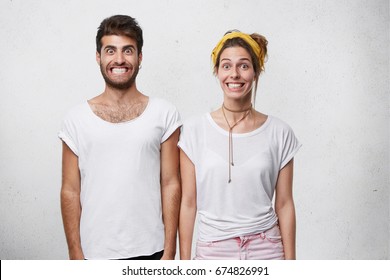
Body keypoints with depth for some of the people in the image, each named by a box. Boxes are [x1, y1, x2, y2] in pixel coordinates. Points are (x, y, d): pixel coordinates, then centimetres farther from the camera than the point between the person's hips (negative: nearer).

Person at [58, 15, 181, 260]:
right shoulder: (77, 118, -1)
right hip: (95, 252, 1)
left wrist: (169, 252, -5)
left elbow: (171, 185, -3)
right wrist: (75, 254, -2)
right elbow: (71, 191, 0)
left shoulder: (164, 114, -2)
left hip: (150, 250, 0)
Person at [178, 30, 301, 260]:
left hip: (266, 250, 1)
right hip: (212, 250, 0)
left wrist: (290, 261, 2)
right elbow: (188, 203, -2)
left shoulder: (279, 132, -3)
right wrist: (184, 261, -1)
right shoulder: (195, 129, -4)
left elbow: (284, 204, 1)